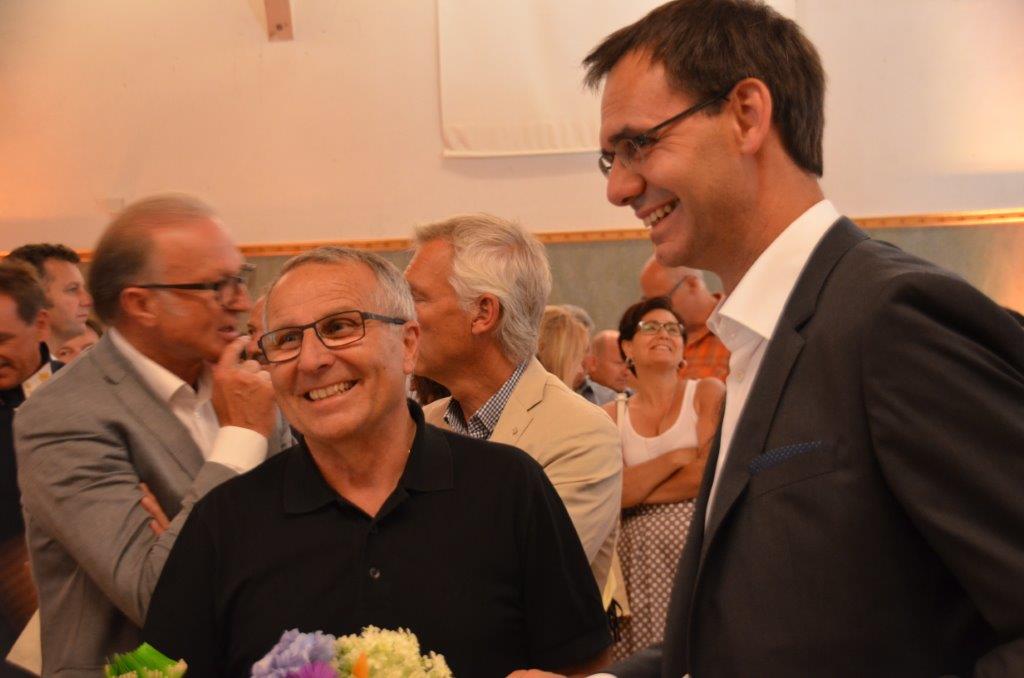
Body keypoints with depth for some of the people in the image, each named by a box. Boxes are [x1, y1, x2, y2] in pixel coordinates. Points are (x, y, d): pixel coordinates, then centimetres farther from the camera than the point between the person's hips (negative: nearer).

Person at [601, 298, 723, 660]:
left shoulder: (707, 393, 3)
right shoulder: (611, 416, 7)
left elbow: (710, 473, -10)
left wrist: (634, 490, -4)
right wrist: (676, 457, -11)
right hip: (639, 559, 2)